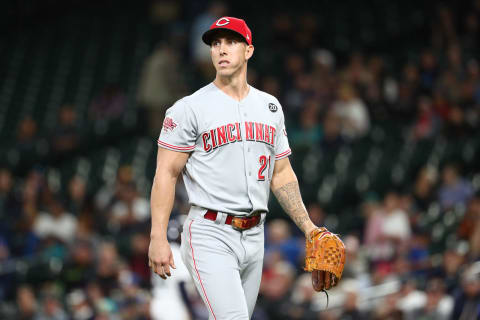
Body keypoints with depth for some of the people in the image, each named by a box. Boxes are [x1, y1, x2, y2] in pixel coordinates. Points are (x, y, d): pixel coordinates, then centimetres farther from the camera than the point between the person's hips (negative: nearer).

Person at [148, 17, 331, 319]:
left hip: (254, 236, 6)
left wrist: (309, 227, 9)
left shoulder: (271, 107, 13)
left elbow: (282, 173, 18)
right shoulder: (190, 108, -4)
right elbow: (166, 173, -6)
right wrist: (158, 238, -15)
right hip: (210, 236, -6)